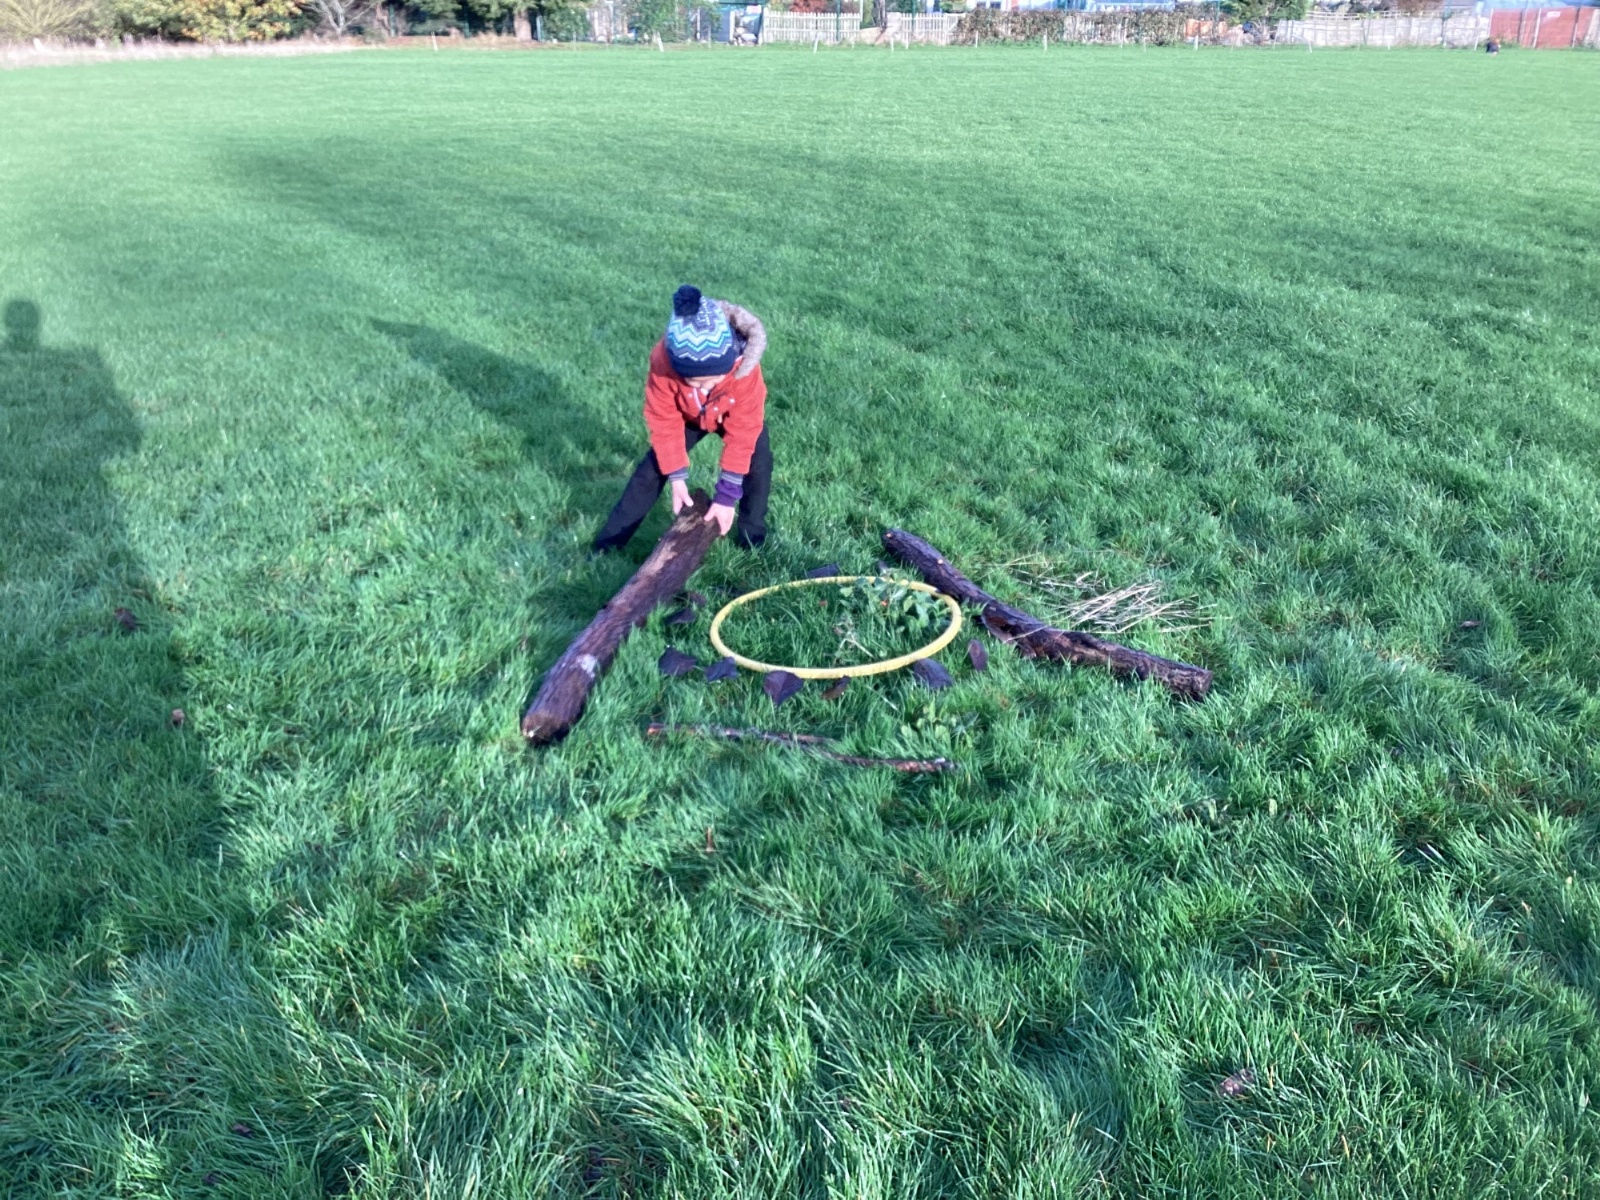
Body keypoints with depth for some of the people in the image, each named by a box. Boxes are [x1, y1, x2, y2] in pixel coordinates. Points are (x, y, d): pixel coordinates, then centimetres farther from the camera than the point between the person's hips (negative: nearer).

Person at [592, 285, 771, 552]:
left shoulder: (745, 368, -43)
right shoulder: (663, 361, -41)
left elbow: (743, 431, -34)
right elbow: (663, 421, -26)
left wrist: (727, 494, -33)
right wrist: (677, 476, -27)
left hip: (734, 414, 0)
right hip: (687, 415, 0)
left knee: (758, 463, -19)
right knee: (654, 466, -6)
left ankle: (753, 537, 3)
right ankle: (609, 543, 4)